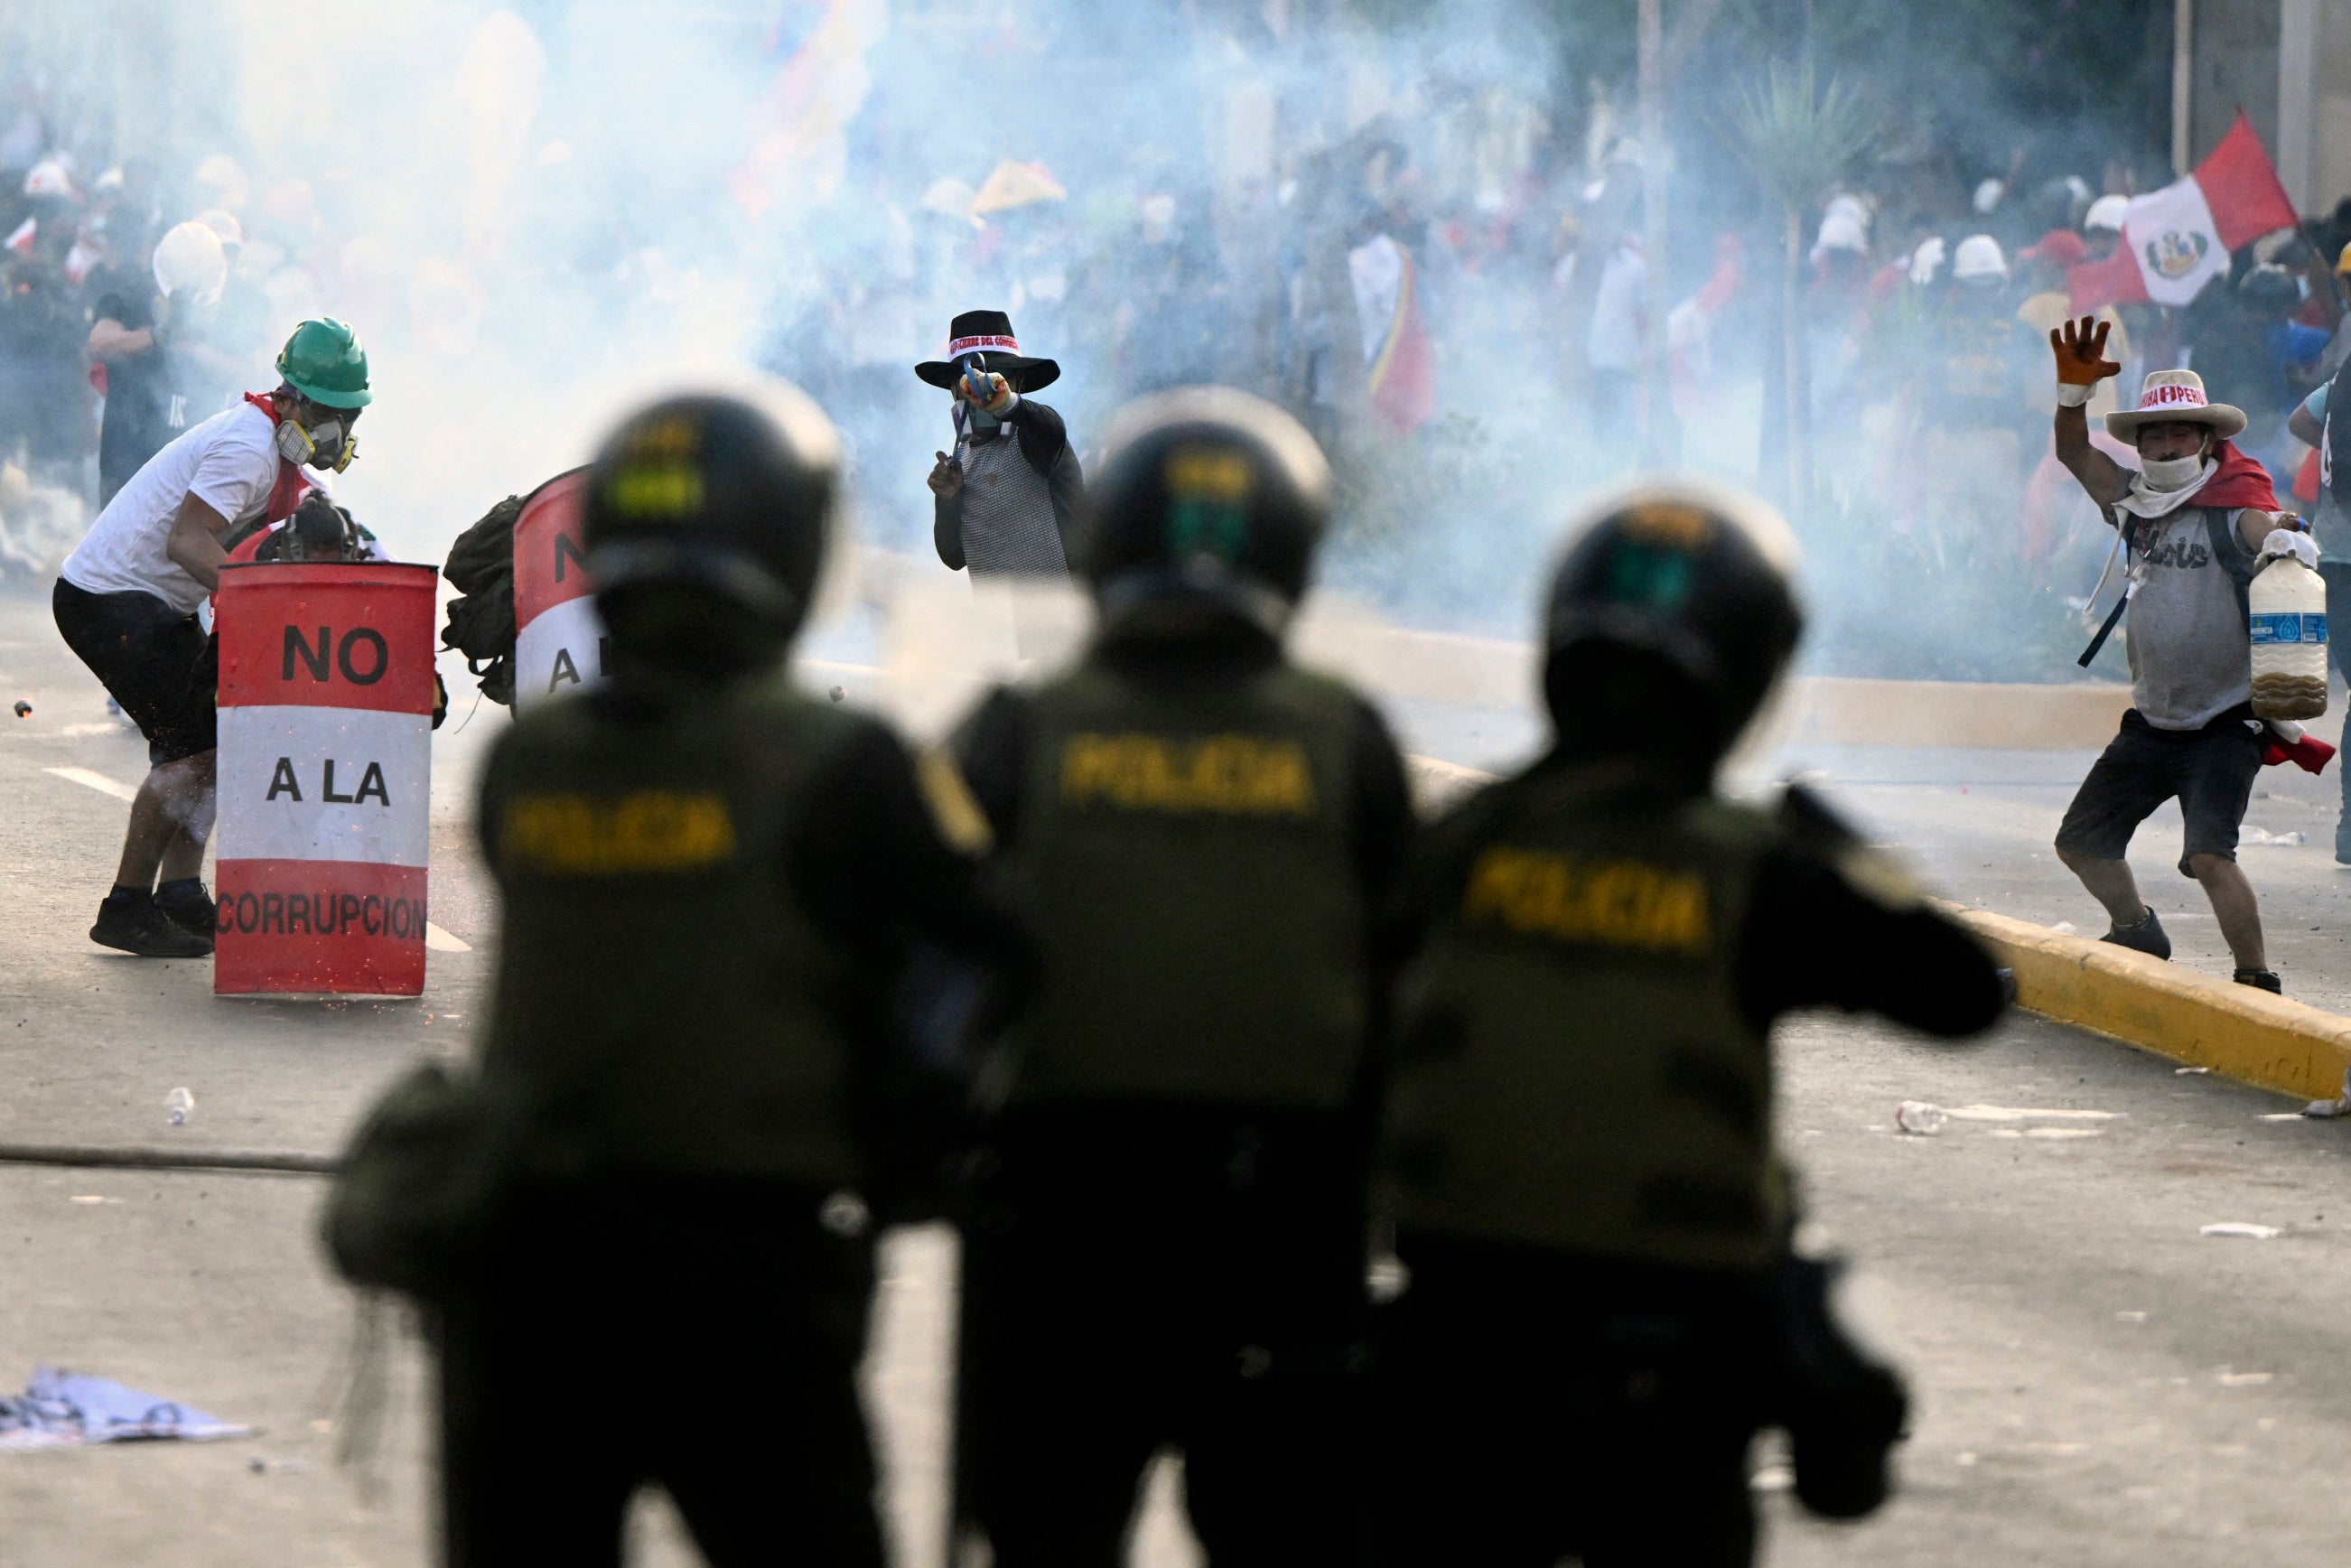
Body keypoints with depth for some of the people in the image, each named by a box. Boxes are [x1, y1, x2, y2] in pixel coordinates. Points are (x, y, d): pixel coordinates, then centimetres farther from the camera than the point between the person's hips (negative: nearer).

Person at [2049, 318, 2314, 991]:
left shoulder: (2231, 511, -15)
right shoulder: (2136, 504, 4)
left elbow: (2266, 527, -34)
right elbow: (2075, 453, 10)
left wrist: (2286, 537, -58)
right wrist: (2074, 390, -7)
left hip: (2224, 725, -7)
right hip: (2152, 722, 7)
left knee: (2210, 855, -24)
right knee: (2081, 842, 15)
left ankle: (2259, 981, -13)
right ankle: (2139, 933, 41)